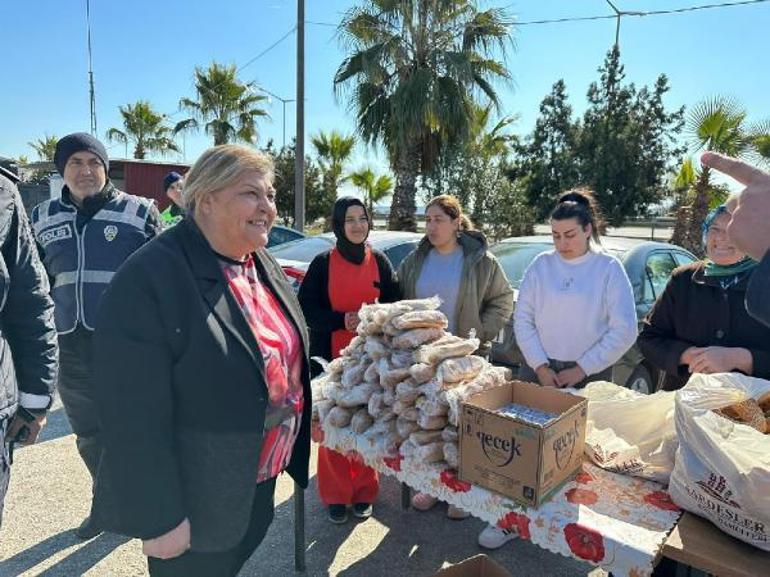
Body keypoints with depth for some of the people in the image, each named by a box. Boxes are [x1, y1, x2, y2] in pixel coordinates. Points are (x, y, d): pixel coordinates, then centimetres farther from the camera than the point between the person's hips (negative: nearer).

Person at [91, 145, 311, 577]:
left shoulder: (264, 266, 1)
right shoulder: (149, 280, -25)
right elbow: (136, 417, -25)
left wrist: (301, 426, 13)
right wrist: (159, 518, -21)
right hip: (194, 504, -7)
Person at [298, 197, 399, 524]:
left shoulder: (379, 261, 4)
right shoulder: (323, 263, -3)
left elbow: (393, 304, 9)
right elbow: (306, 307, -4)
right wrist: (342, 321, -18)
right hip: (332, 355, -2)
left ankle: (364, 492, 25)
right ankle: (335, 495, 22)